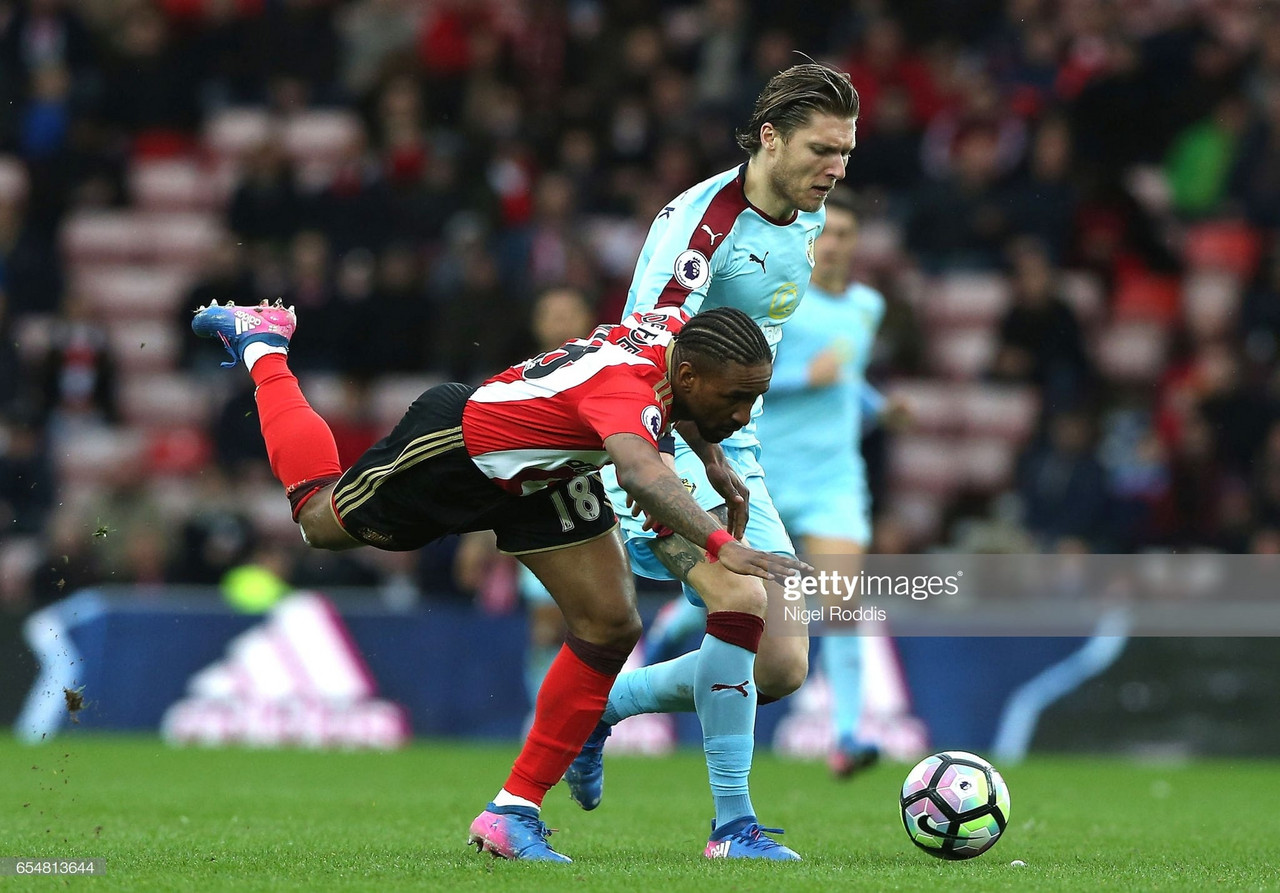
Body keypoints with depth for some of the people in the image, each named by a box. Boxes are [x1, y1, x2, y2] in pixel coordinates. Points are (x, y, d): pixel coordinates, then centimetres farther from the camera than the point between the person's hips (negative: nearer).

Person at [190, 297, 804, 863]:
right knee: (320, 522, 19)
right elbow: (642, 473, -65)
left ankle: (516, 810, 3)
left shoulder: (679, 330, -17)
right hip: (455, 445, -8)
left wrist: (712, 459, 6)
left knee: (610, 629, -6)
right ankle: (262, 347, 44)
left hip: (540, 477, 8)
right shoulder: (623, 385, -43)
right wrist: (720, 545, -77)